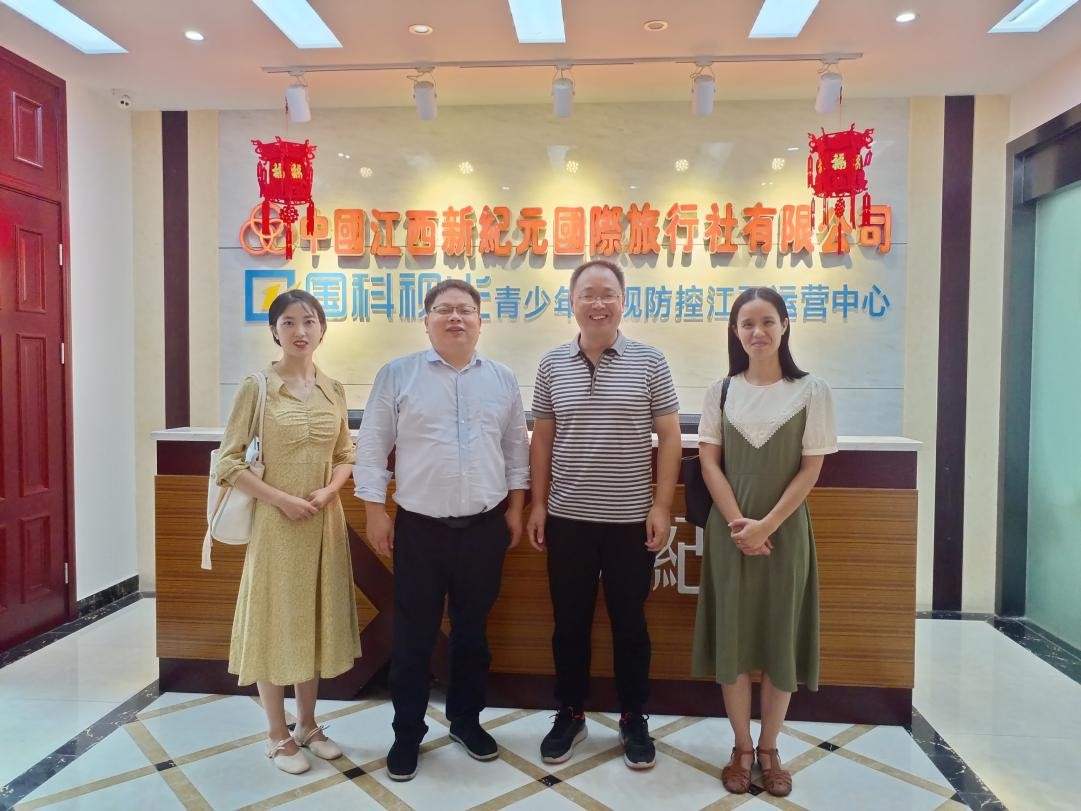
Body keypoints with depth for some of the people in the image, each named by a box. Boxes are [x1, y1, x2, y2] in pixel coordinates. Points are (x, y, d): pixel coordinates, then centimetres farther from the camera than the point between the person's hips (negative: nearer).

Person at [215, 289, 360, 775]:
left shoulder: (333, 389, 5)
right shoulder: (256, 387, -8)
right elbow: (228, 462, -9)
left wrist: (328, 490, -8)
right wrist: (280, 499, -17)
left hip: (325, 521, 4)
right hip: (275, 522, -4)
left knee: (315, 618, 14)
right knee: (275, 619, 7)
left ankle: (307, 725, 31)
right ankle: (278, 736, 24)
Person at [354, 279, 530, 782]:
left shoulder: (502, 380, 5)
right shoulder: (397, 375, -2)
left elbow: (516, 447, 11)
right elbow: (372, 446, -1)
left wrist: (515, 508, 7)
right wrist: (375, 511, -4)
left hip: (485, 529, 2)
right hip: (419, 529, -2)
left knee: (472, 632, 16)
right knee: (413, 637, 8)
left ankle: (466, 720, 34)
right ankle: (407, 733, 26)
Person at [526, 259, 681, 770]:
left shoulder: (649, 362, -3)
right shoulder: (553, 365, 2)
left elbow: (669, 437, -2)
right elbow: (541, 439, 7)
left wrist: (662, 505, -7)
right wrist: (537, 503, 2)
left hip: (632, 519, -1)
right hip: (567, 518, 2)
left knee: (629, 621, 11)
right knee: (570, 621, 13)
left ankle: (634, 719, 29)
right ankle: (570, 714, 31)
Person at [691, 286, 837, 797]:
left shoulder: (811, 391, -3)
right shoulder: (721, 391, 3)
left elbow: (811, 469, -5)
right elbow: (709, 461, 0)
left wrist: (766, 526, -13)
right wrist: (738, 523, -12)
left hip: (784, 530, -1)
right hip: (730, 530, 1)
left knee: (781, 636, 7)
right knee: (731, 634, 6)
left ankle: (770, 749, 24)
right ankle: (742, 748, 22)